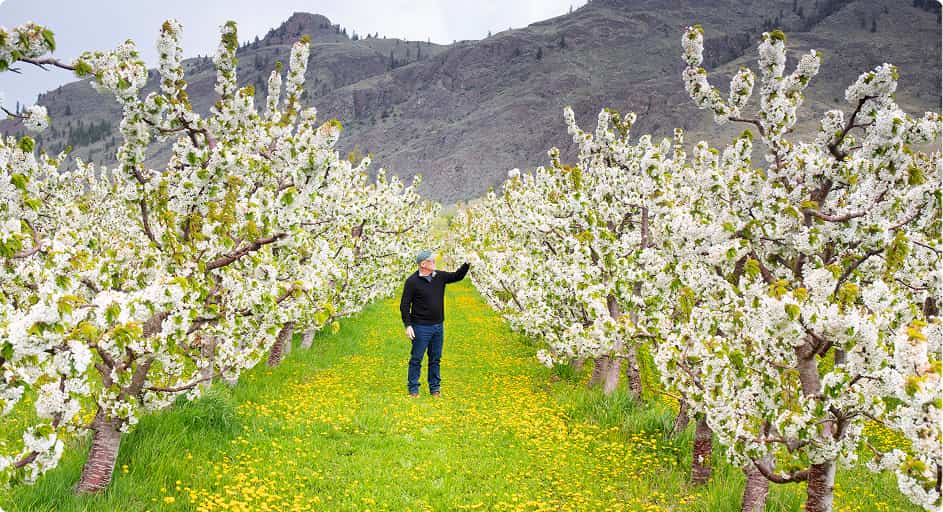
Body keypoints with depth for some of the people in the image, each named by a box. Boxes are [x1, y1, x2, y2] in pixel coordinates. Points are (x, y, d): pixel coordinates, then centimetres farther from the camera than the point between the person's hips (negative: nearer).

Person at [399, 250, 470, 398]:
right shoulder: (412, 281, -11)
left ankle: (435, 388, 23)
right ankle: (413, 389, 11)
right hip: (421, 327, -6)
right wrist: (408, 325, -15)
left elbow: (457, 276, 16)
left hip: (438, 326, 6)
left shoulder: (439, 276, 6)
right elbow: (404, 305, -9)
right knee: (416, 359, 2)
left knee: (435, 359, 13)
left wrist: (466, 264, -1)